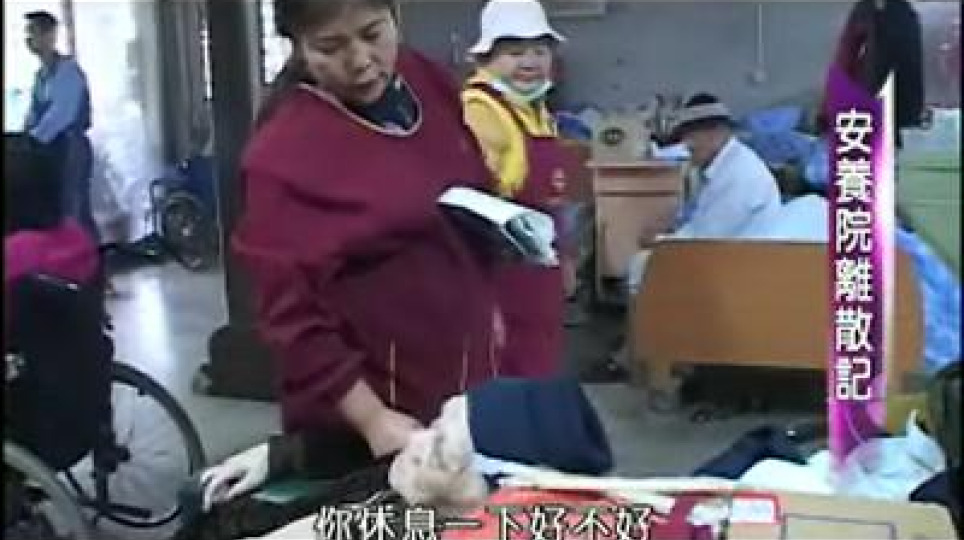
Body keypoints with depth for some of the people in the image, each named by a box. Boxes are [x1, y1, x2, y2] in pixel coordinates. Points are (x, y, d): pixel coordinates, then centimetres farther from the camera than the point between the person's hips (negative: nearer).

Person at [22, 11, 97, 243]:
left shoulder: (67, 69, -11)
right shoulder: (41, 74, 17)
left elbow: (61, 113, -21)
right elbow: (34, 113, 16)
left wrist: (32, 140, -24)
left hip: (70, 147, -9)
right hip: (49, 149, 9)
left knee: (73, 212, -9)